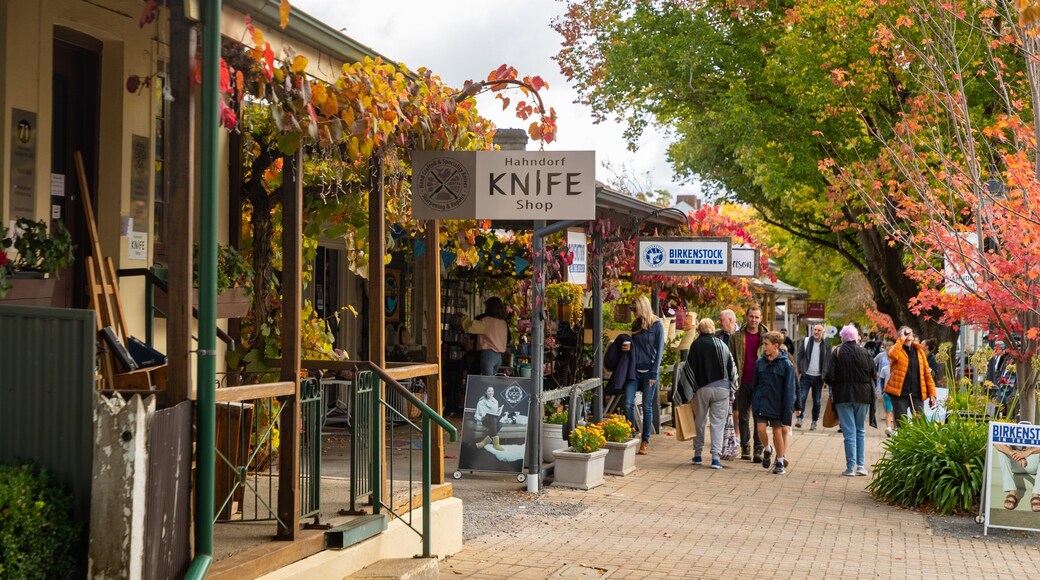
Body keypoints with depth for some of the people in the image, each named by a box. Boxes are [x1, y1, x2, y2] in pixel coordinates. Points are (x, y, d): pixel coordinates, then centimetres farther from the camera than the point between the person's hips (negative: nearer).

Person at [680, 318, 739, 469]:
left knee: (700, 421, 14)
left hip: (702, 389, 0)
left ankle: (698, 455, 20)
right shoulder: (721, 345, 2)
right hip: (721, 388, 0)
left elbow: (688, 369, 2)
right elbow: (732, 368, 4)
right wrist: (732, 392, 12)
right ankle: (716, 457, -4)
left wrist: (692, 388, 13)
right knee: (718, 423, 3)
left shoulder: (695, 345, -1)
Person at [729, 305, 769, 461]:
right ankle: (745, 447, 18)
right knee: (743, 416, 8)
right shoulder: (736, 337, 6)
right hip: (743, 383, 1)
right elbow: (731, 360, 8)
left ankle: (758, 449, 1)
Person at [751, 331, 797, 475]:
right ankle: (767, 449, 22)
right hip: (762, 402, 3)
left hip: (777, 404, -3)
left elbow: (789, 390, -7)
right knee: (761, 428, -8)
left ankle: (780, 462, 19)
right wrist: (754, 403, 8)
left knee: (778, 432, 3)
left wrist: (787, 415, -9)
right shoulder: (759, 363, 3)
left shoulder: (786, 365, -8)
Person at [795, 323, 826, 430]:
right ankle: (799, 418, -12)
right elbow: (799, 356, 5)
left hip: (818, 377, 1)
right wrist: (799, 370, -6)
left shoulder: (826, 345, 5)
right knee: (802, 397, -12)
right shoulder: (806, 341, 4)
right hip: (806, 376, -1)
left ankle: (814, 421, 15)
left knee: (817, 401, 6)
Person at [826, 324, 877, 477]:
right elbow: (874, 375, 3)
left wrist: (832, 390, 7)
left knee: (849, 431, 0)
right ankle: (861, 465, 10)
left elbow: (830, 376, -10)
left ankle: (850, 467, -2)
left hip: (843, 395, -2)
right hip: (863, 395, 2)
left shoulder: (837, 352, -6)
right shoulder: (864, 352, 1)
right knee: (860, 430, 14)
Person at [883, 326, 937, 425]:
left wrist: (931, 393, 4)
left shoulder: (919, 351, 13)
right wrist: (901, 339, -12)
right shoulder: (896, 350, 4)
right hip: (899, 394, -3)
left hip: (917, 394, 3)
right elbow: (892, 354, -23)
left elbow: (927, 373, 12)